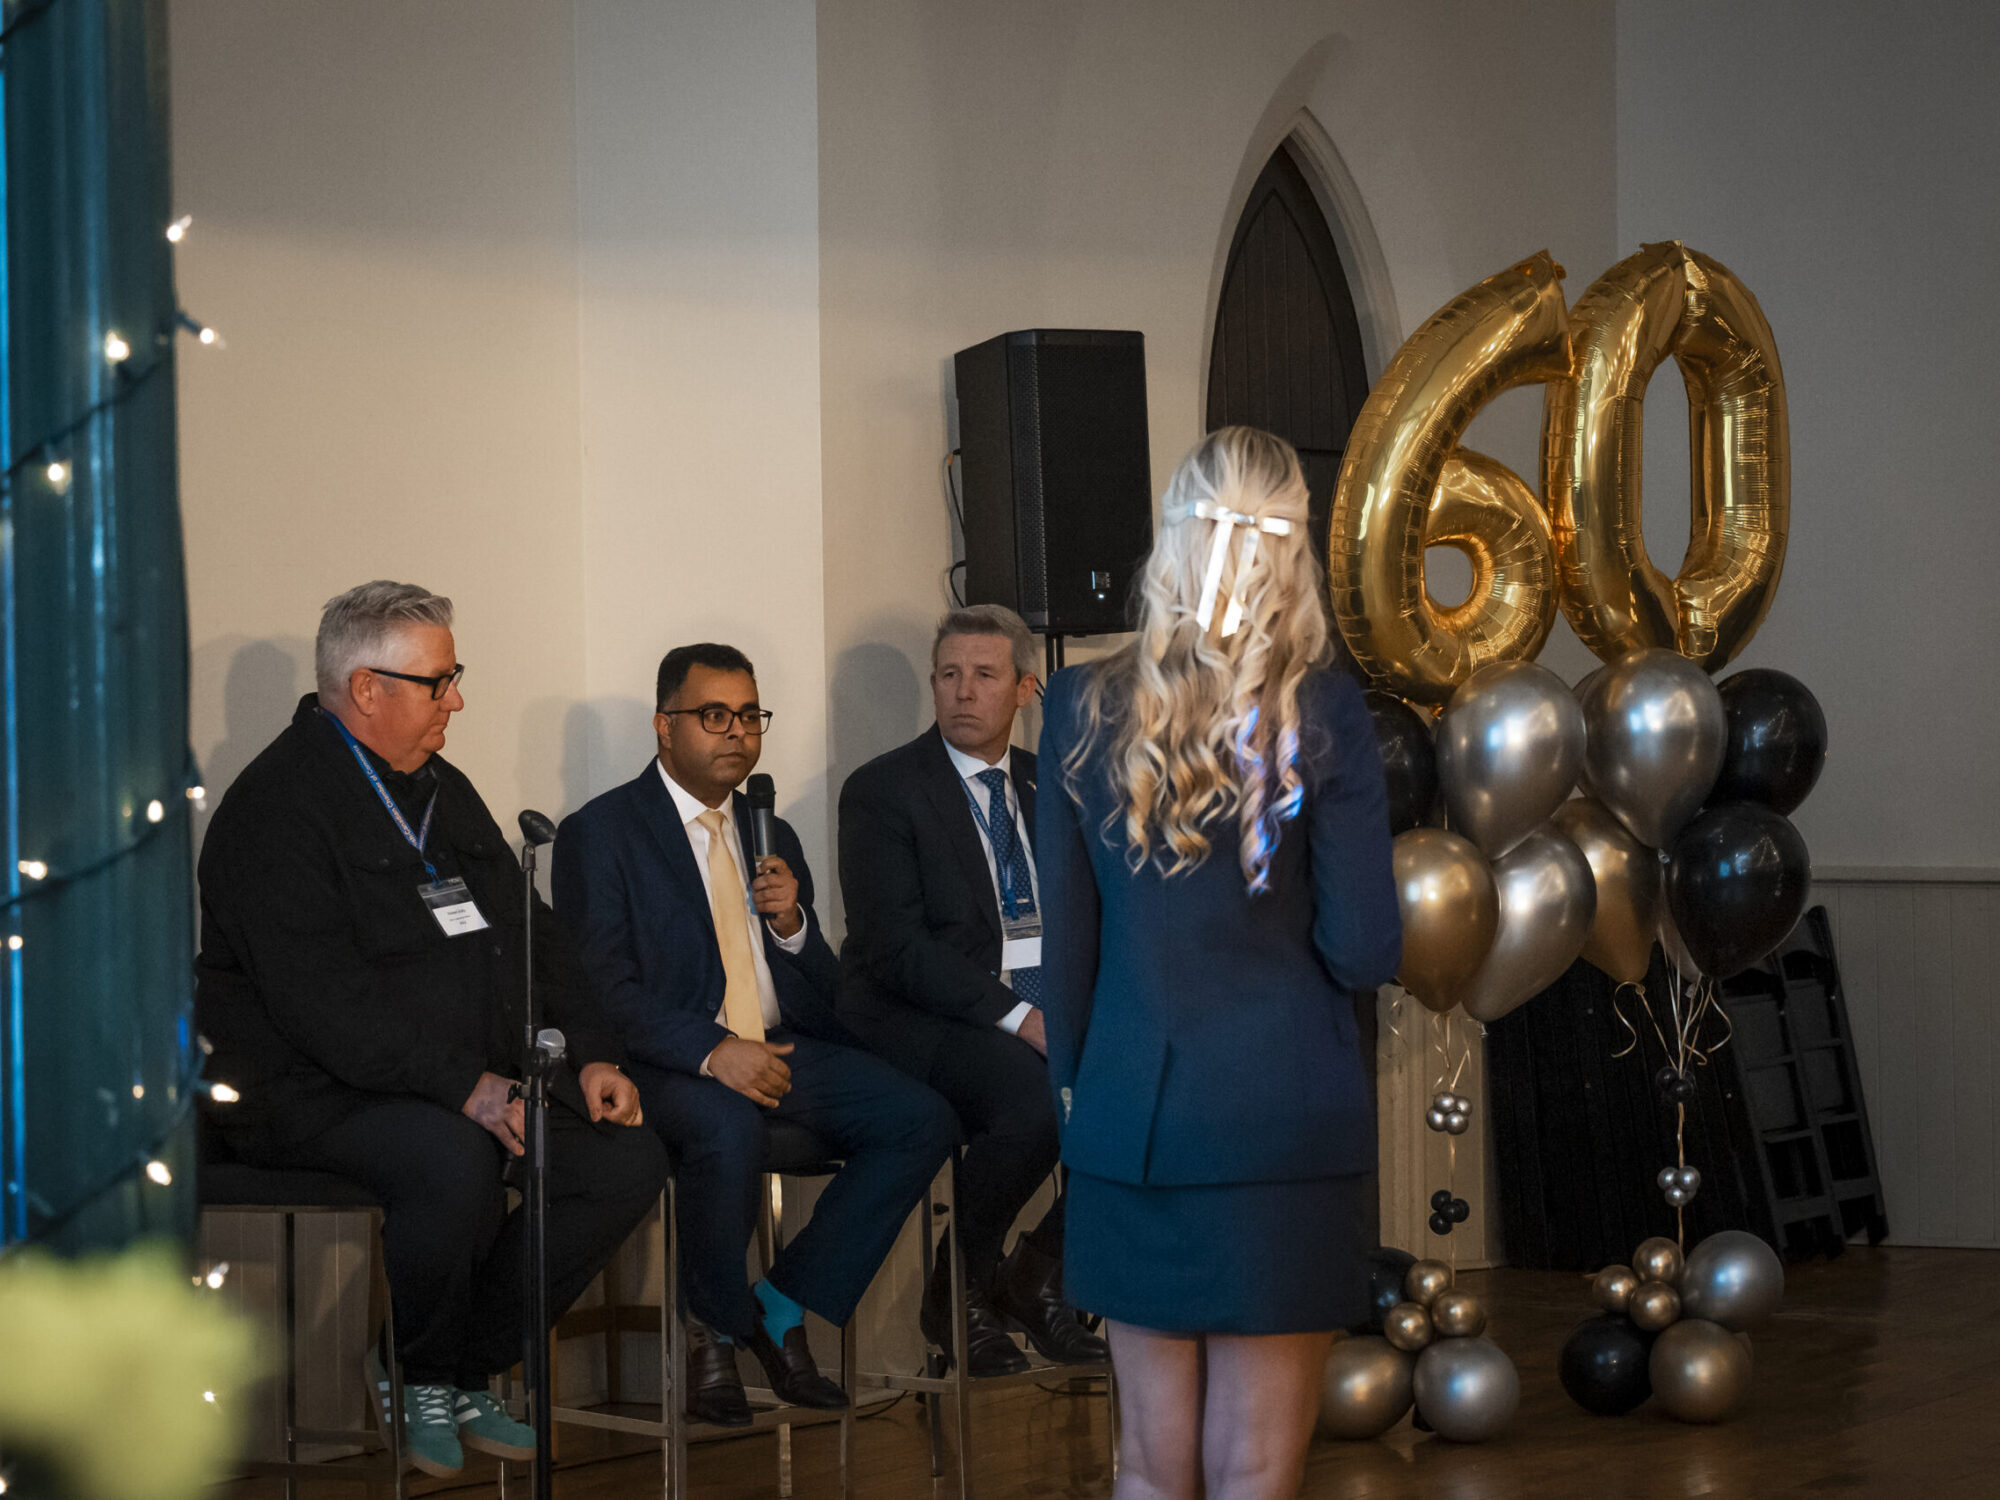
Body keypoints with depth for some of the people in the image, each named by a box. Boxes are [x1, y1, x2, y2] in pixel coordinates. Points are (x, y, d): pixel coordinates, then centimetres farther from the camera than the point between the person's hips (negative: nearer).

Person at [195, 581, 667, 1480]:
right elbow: (323, 1002, -21)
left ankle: (467, 1370, 1)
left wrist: (589, 1057, 5)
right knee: (455, 1162, -37)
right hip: (317, 1095, -9)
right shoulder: (278, 807, -11)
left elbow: (533, 935, 22)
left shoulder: (442, 791, 19)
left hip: (477, 1084, 9)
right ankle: (418, 1370, -8)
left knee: (629, 1160, -10)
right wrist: (466, 1087, -26)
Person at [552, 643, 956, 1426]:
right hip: (667, 1064, -6)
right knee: (731, 1127, -38)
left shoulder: (772, 837, 21)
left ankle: (784, 1305, -7)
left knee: (920, 1118, -18)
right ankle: (714, 1331, -12)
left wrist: (791, 923, -2)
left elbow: (824, 997, 20)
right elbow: (599, 989, -10)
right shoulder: (599, 833, 1)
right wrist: (711, 1052, -24)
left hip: (776, 1051, 6)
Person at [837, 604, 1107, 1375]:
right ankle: (959, 1286, -10)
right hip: (922, 1019, -6)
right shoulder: (883, 790, -2)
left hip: (1045, 1007, 6)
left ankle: (1039, 1275, -3)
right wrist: (1019, 1018, -22)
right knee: (1036, 1097, -35)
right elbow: (894, 947, -13)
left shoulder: (1045, 784, 17)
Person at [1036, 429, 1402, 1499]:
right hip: (1283, 1122, -3)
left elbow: (1065, 940, 5)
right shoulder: (1321, 711, -8)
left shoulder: (1082, 708, 0)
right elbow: (1364, 949, -10)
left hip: (1131, 1116, 3)